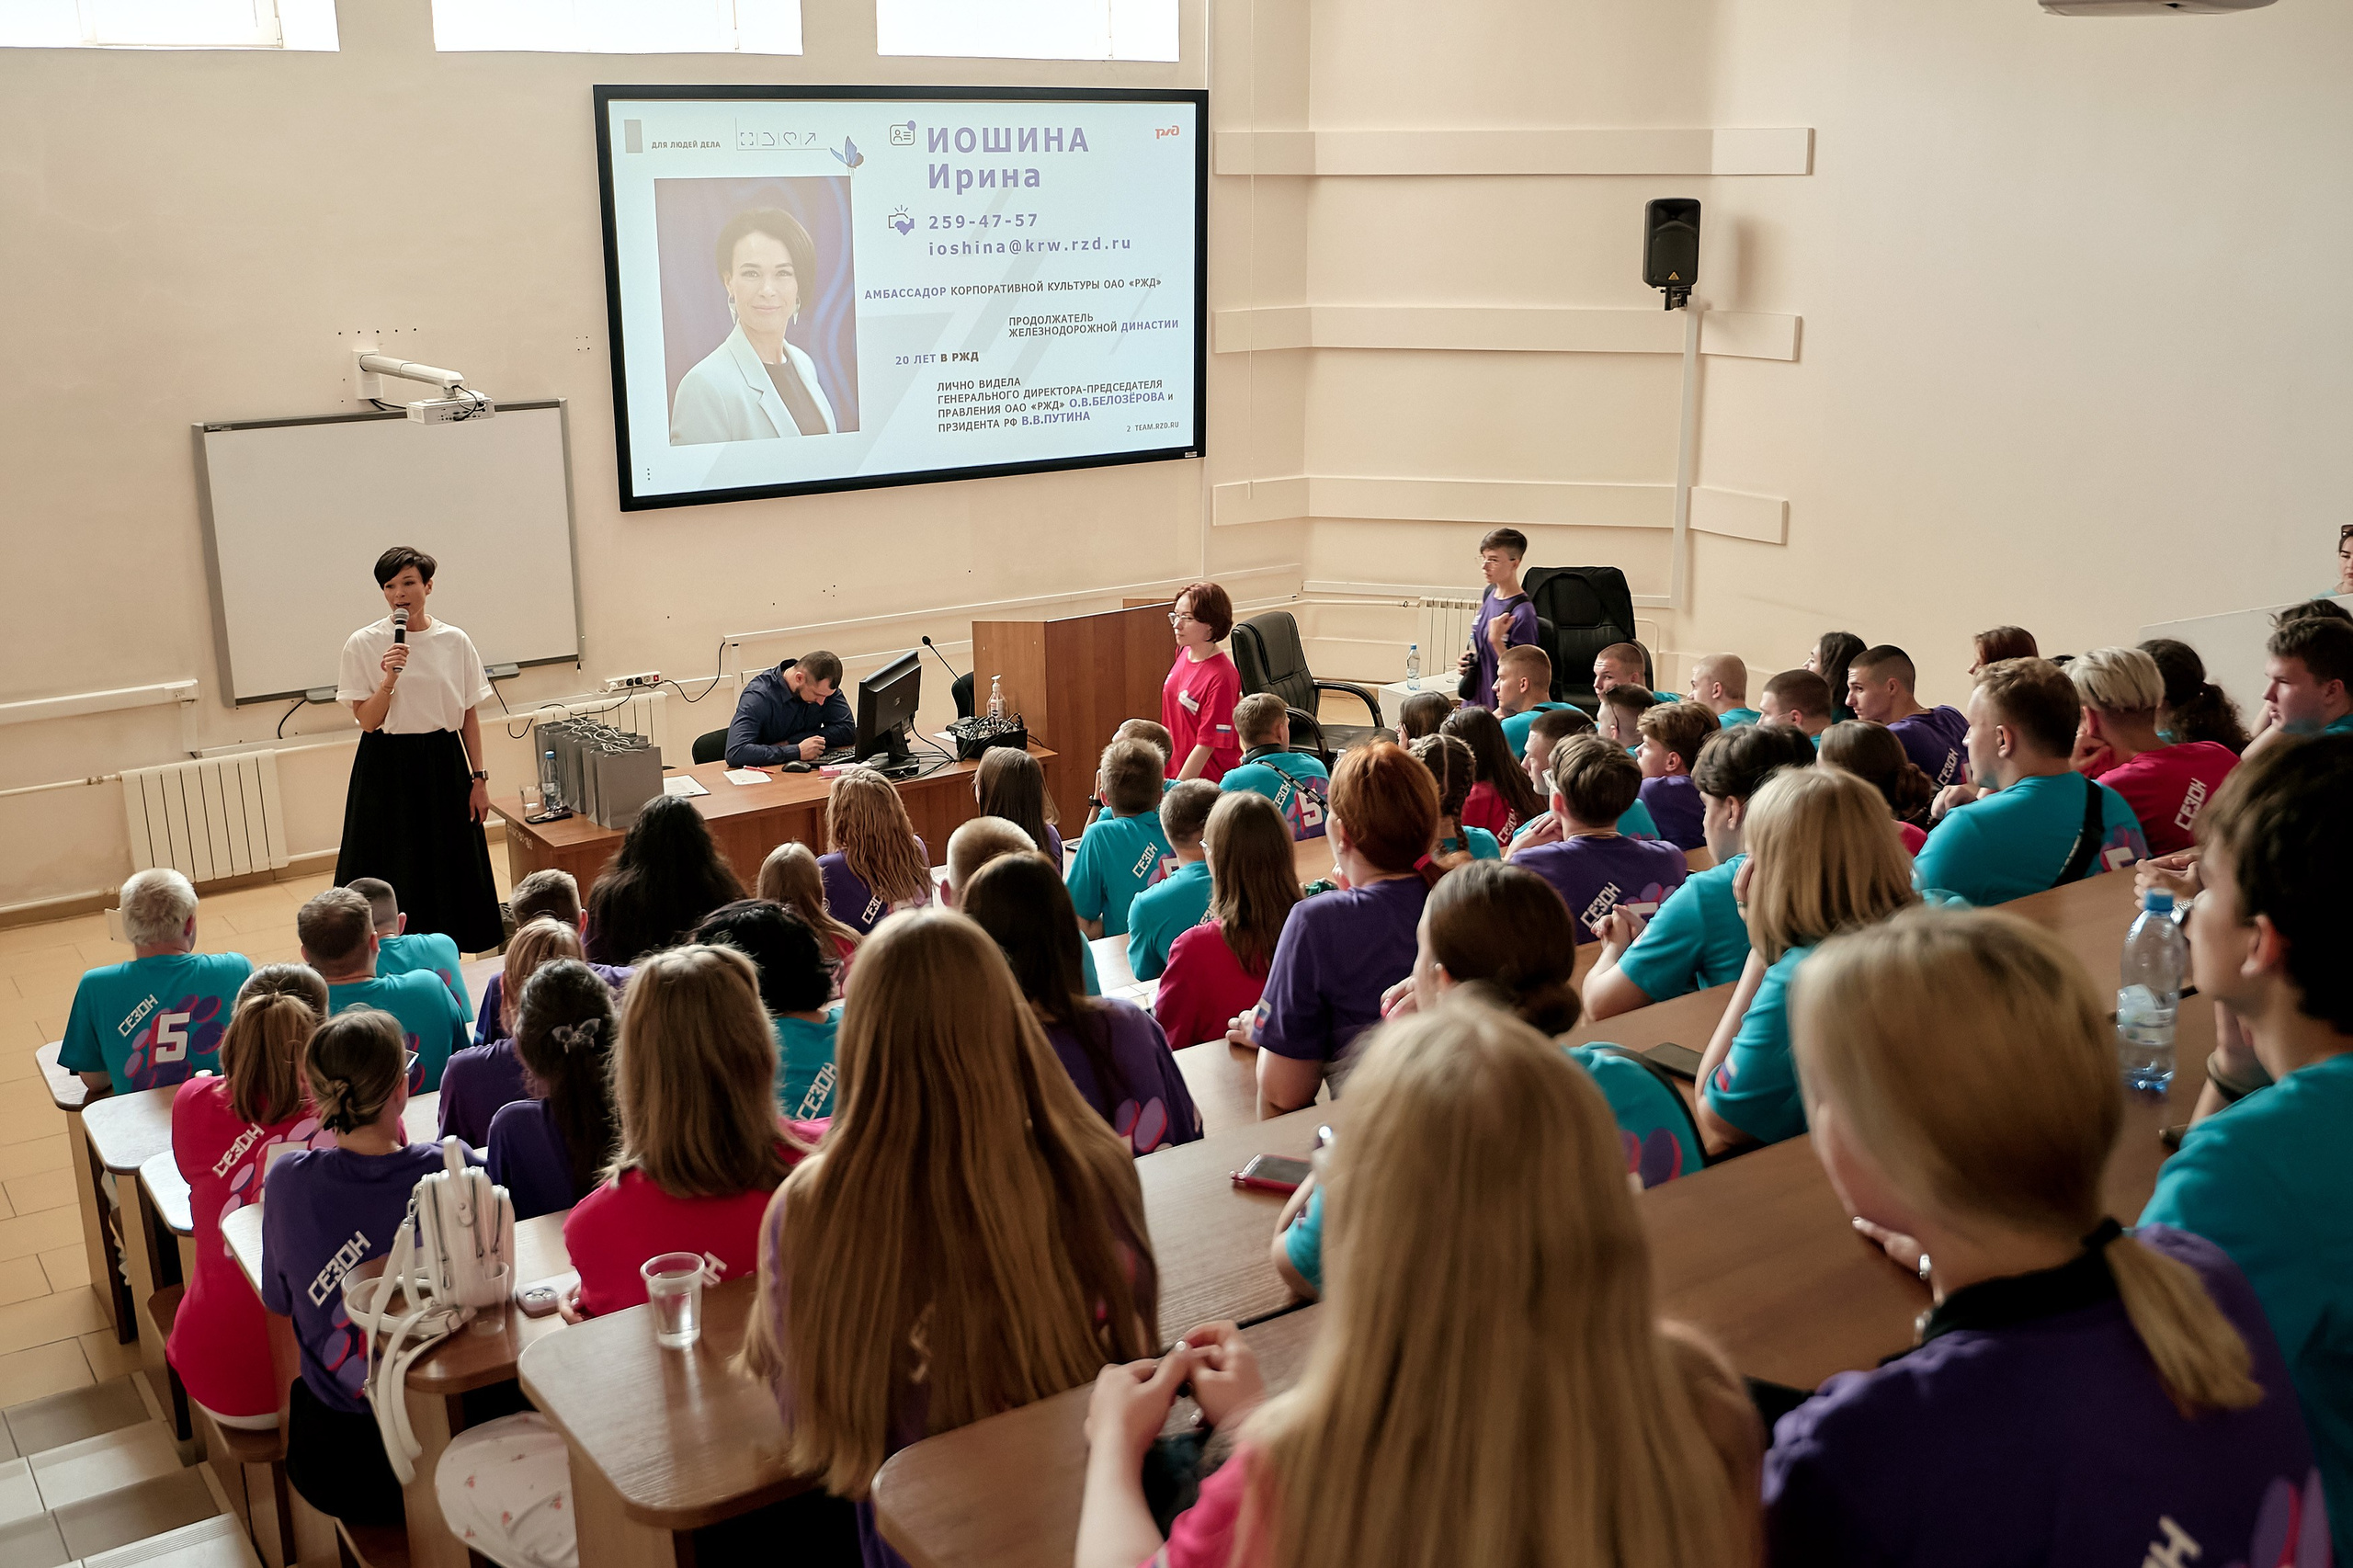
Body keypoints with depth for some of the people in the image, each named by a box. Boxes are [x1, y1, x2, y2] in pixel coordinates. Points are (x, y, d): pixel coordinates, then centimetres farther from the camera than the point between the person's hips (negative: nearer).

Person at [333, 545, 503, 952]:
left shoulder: (455, 642, 1)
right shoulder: (363, 644, -5)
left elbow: (469, 715, 6)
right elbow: (367, 721, -7)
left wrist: (479, 778, 3)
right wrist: (389, 678, -23)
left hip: (443, 765, 2)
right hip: (387, 767, -2)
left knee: (449, 870, 6)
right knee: (396, 875, -1)